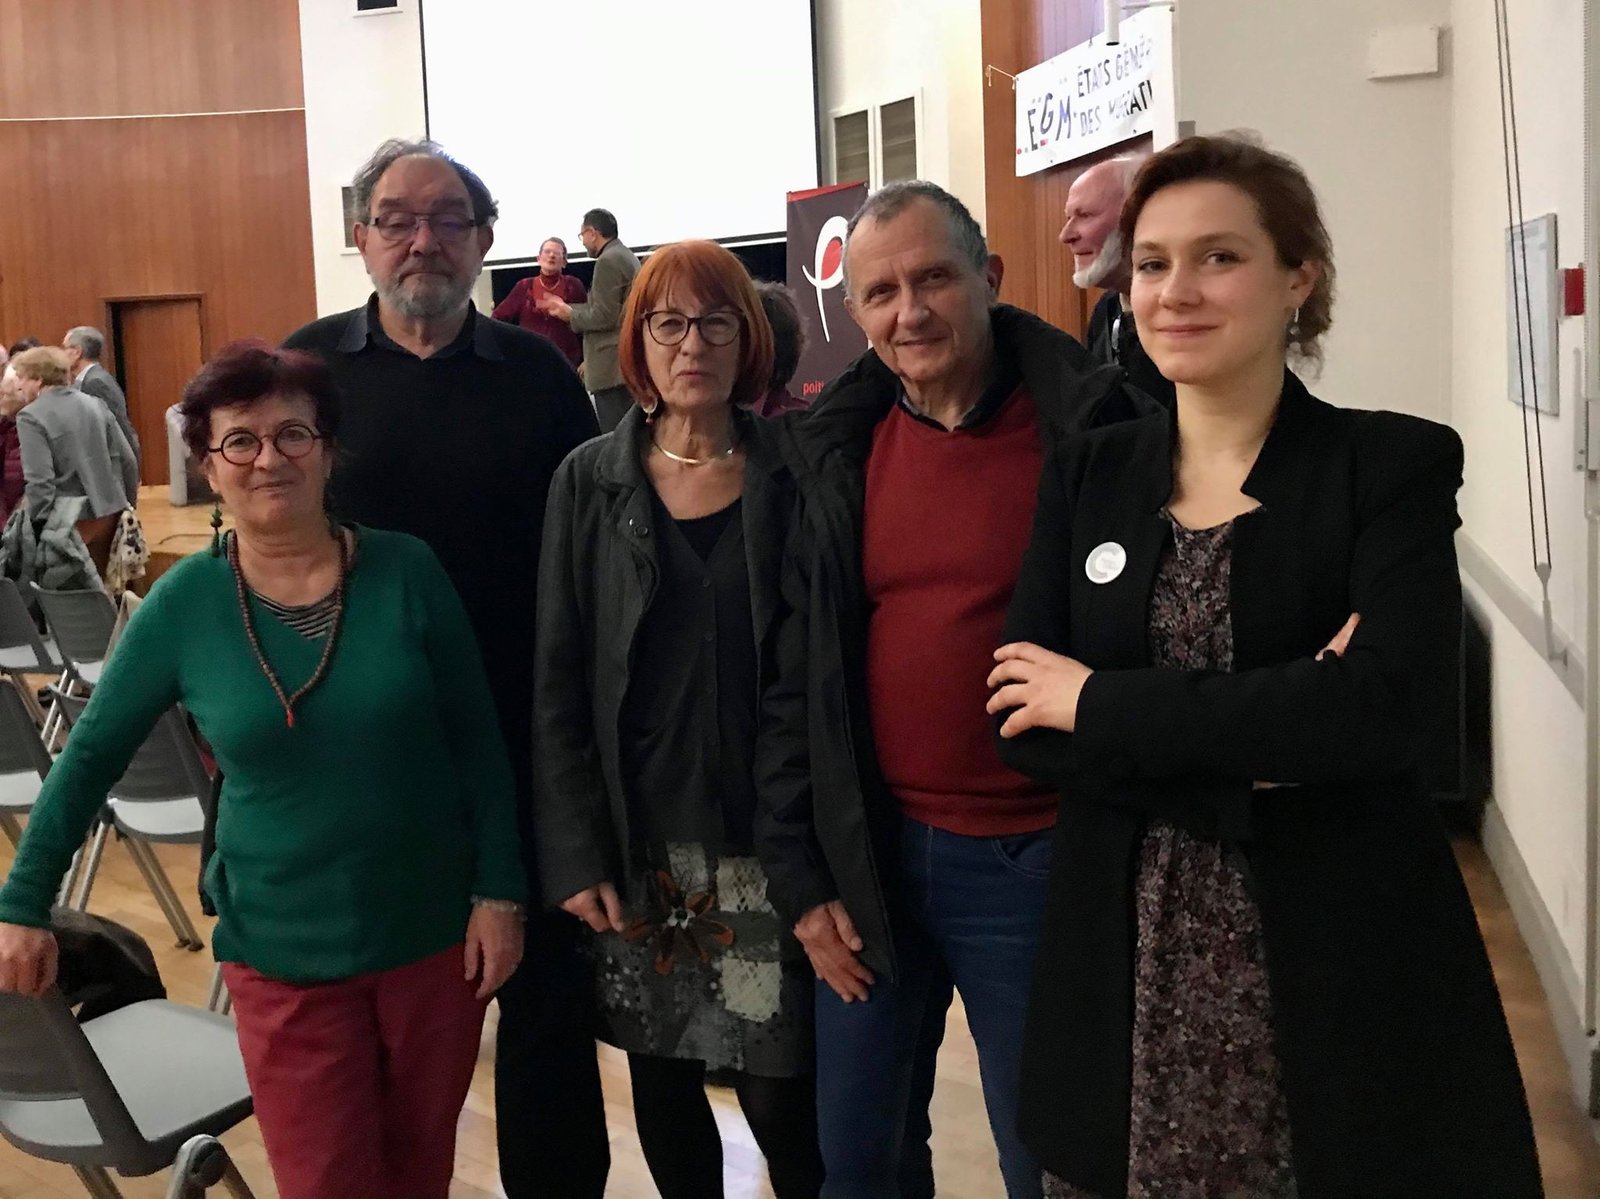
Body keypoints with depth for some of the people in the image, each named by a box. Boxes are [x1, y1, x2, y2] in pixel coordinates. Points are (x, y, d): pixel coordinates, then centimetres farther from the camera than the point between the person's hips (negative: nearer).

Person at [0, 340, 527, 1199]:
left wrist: (499, 891, -6)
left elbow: (477, 741, -4)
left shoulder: (406, 572, -10)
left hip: (436, 933, 1)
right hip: (284, 955, 0)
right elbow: (91, 754, 2)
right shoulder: (184, 603, -9)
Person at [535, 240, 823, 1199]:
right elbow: (559, 681, 0)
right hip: (638, 839, 1)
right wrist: (576, 853, -6)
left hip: (766, 837, -1)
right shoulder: (590, 482, 1)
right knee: (662, 1084, 12)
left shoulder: (793, 477, 0)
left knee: (780, 1092, 1)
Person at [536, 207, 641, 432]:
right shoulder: (625, 256, 18)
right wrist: (565, 306, 20)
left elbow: (604, 316, -16)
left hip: (613, 367, -10)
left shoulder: (608, 261, -12)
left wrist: (569, 314, -2)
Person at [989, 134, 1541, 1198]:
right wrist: (1259, 751, -16)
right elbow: (1019, 723, -4)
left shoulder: (1398, 464, -5)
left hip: (1346, 973, -2)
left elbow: (1386, 706, -20)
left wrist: (1104, 704, -15)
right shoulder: (1087, 474, 5)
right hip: (1130, 975, 3)